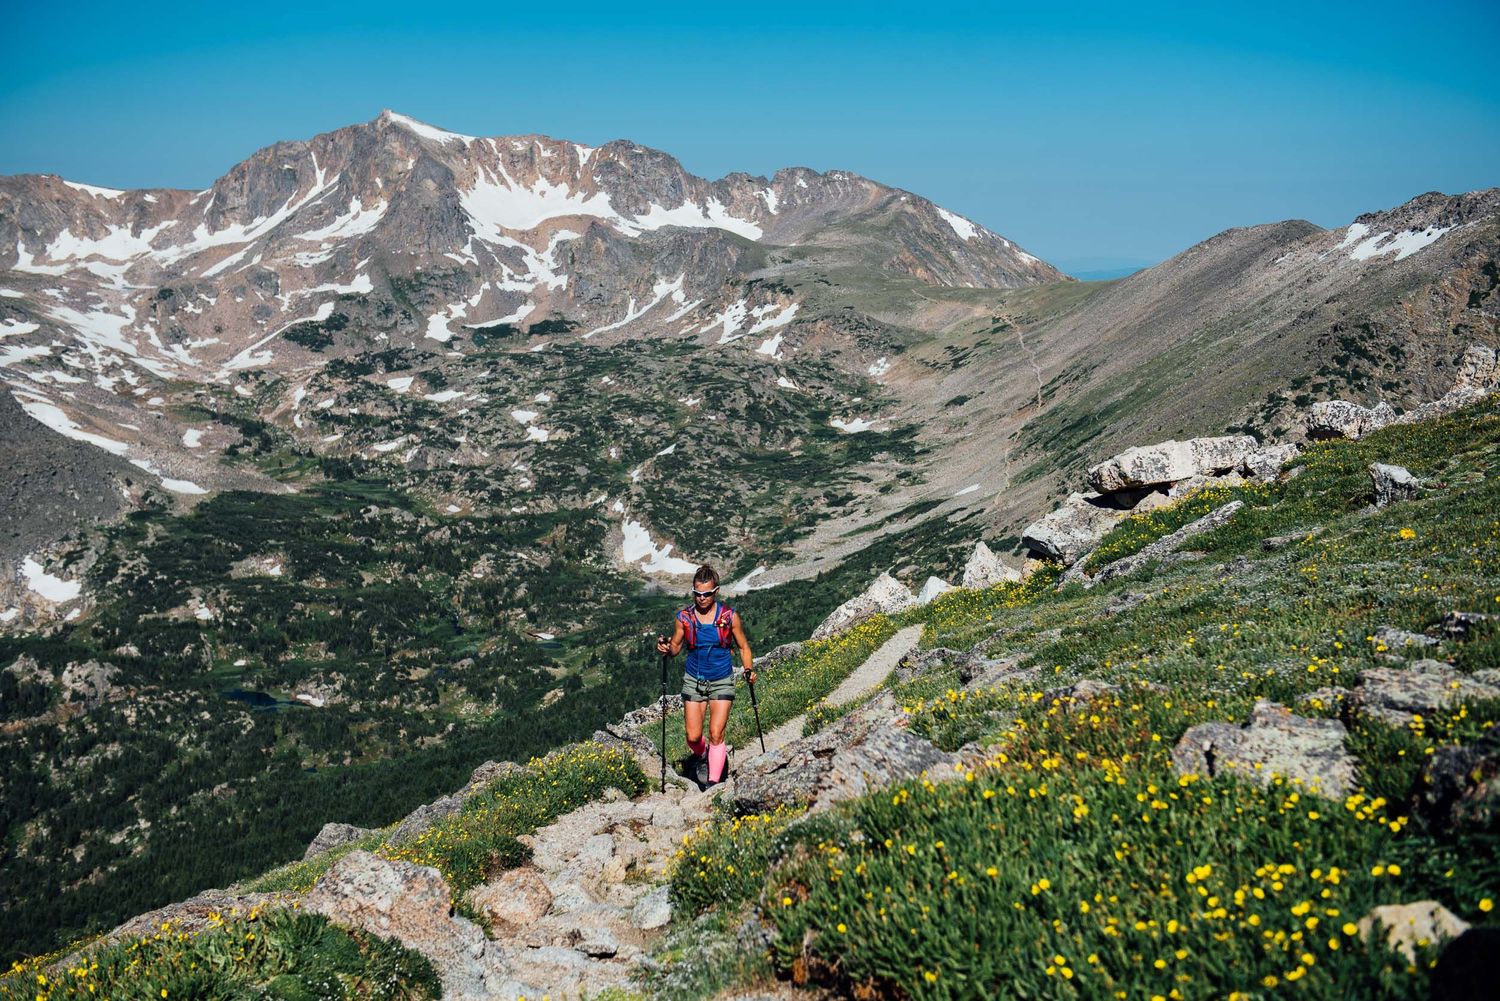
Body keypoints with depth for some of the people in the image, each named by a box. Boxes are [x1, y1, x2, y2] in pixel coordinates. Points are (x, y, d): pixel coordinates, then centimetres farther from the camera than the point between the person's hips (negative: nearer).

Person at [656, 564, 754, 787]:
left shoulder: (729, 616, -8)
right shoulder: (684, 618, -6)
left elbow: (743, 647, 3)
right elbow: (676, 647, 6)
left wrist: (749, 670, -13)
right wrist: (666, 648, -17)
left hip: (722, 682, -1)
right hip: (694, 680, 1)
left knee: (716, 734, -9)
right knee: (693, 736, 0)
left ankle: (714, 782, 0)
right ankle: (700, 755, 35)